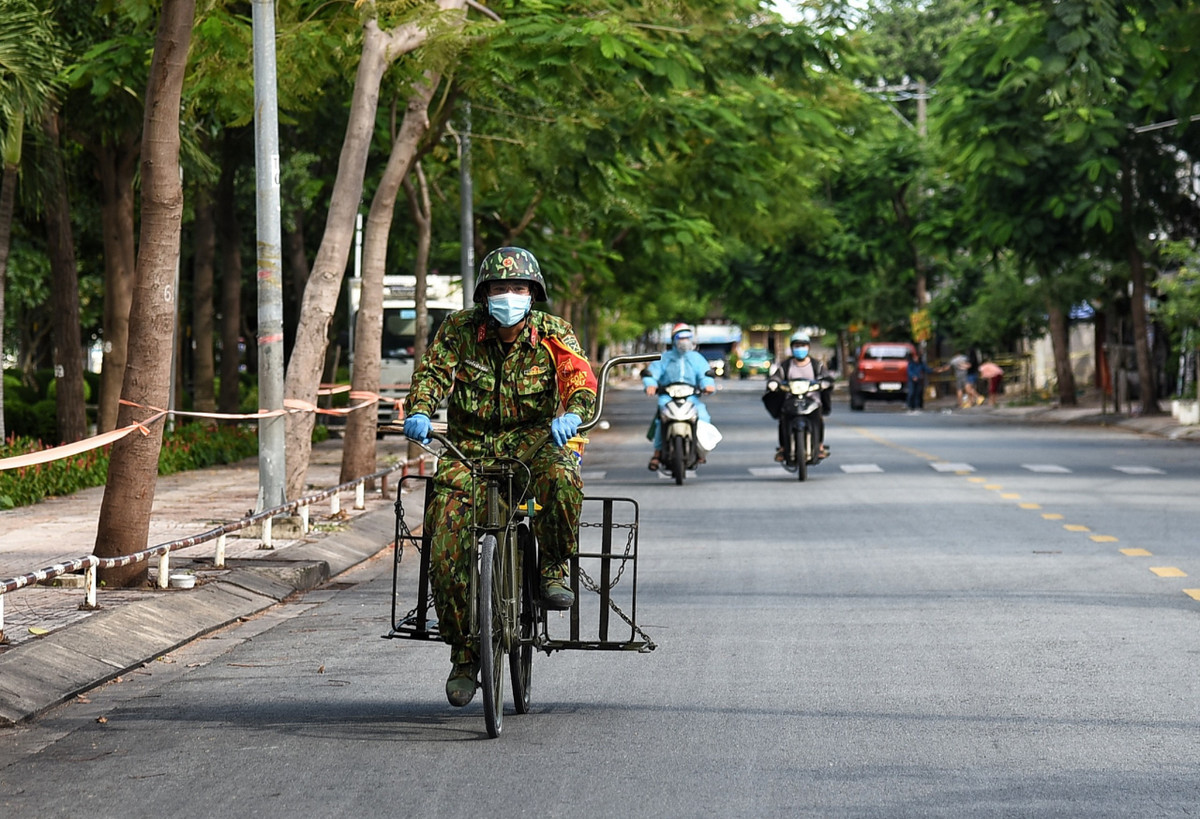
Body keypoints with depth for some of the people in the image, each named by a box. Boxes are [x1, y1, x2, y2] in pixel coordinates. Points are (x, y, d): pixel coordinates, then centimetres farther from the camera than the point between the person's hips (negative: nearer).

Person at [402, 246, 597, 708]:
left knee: (559, 476, -38)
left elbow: (579, 378, -15)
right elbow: (433, 370, -9)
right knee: (445, 550, -15)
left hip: (533, 441, -1)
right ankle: (463, 653, 0)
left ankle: (554, 569, -12)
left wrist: (571, 414, -37)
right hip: (469, 446, 1)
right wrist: (419, 410, -30)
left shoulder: (552, 333, 0)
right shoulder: (460, 328, 2)